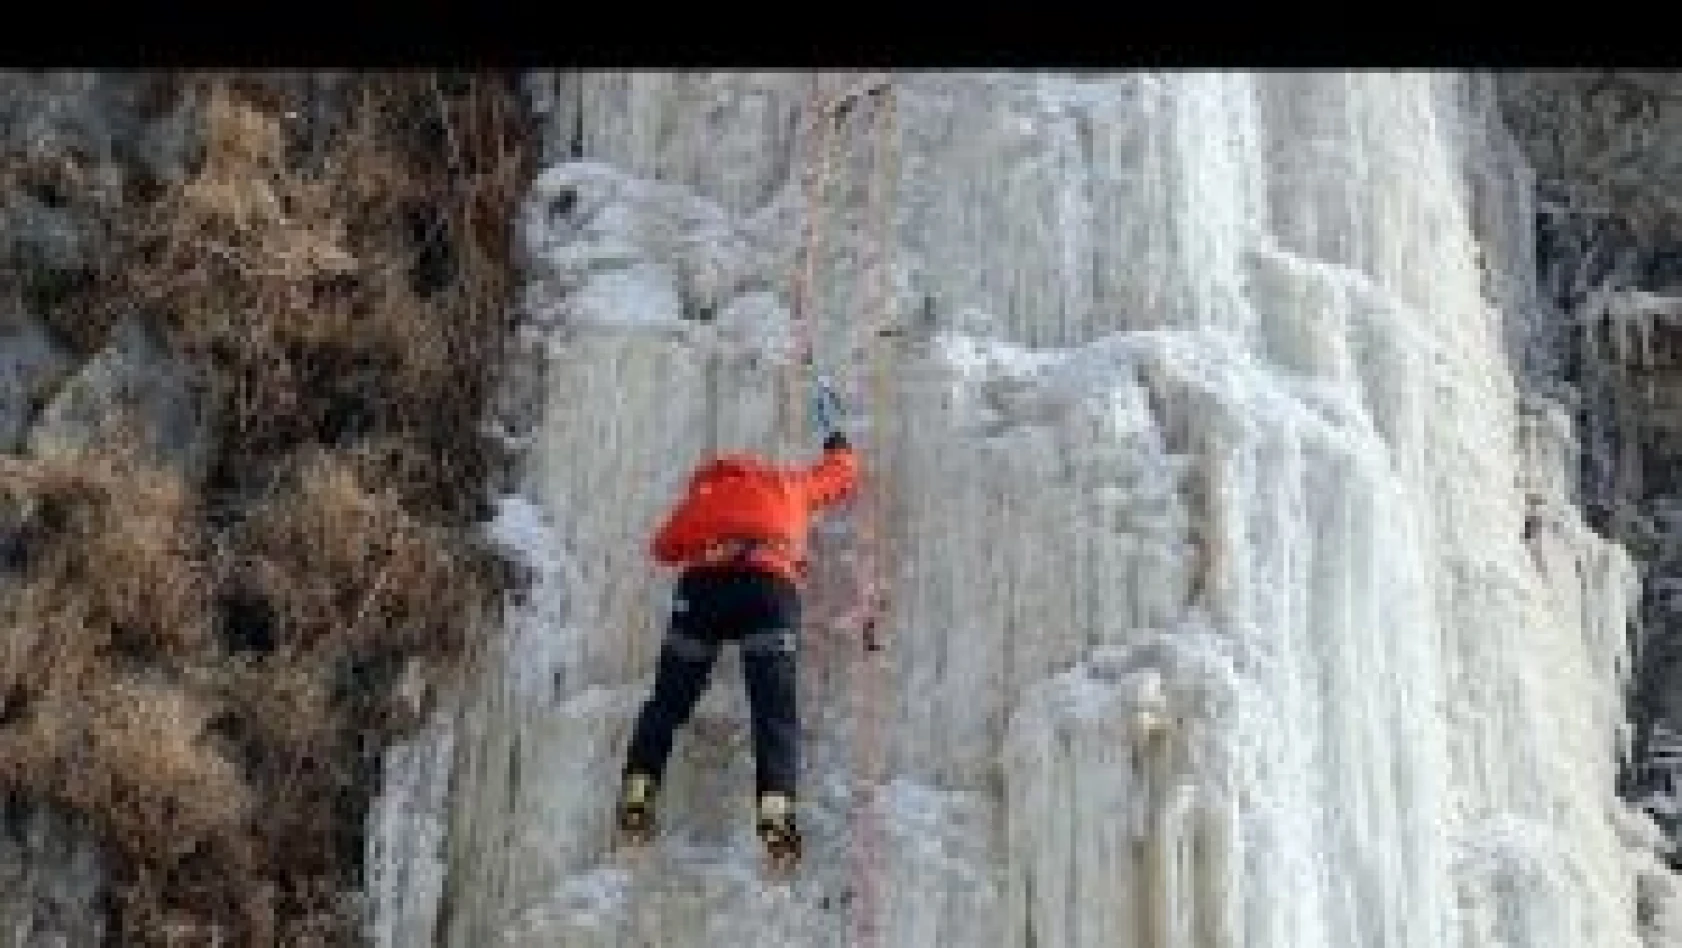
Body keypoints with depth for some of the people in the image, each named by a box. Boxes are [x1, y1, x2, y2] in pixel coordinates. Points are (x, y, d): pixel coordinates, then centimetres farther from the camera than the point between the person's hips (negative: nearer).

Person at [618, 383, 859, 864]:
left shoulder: (707, 483, 32)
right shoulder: (793, 482, 32)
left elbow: (665, 546, 26)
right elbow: (843, 471, 48)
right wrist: (835, 435, 68)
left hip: (704, 581, 1)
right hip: (770, 583, -1)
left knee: (669, 701, 8)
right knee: (775, 708, -6)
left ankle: (637, 792, -4)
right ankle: (776, 807, -23)